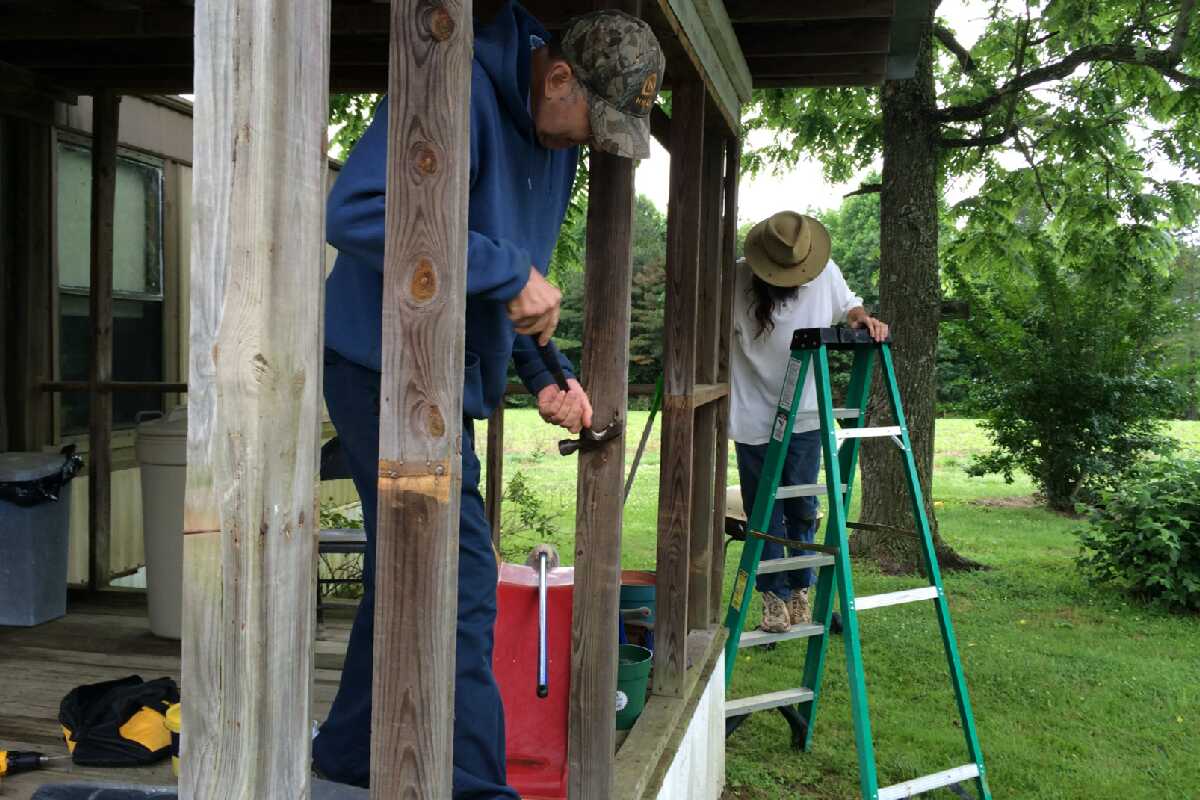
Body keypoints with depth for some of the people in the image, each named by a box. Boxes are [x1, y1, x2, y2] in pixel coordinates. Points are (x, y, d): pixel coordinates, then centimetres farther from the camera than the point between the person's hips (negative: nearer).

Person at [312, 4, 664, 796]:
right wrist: (509, 272, -28)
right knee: (458, 582, -11)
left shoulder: (556, 141, 10)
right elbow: (359, 211, -31)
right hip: (387, 367, -10)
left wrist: (545, 376, 8)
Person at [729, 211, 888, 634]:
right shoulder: (737, 280, -12)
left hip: (806, 415, 2)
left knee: (803, 509, 8)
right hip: (754, 417, -2)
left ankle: (799, 591, 26)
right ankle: (774, 598, 16)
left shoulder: (826, 273, -2)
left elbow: (847, 305, 17)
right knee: (764, 513, 3)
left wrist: (863, 317, -6)